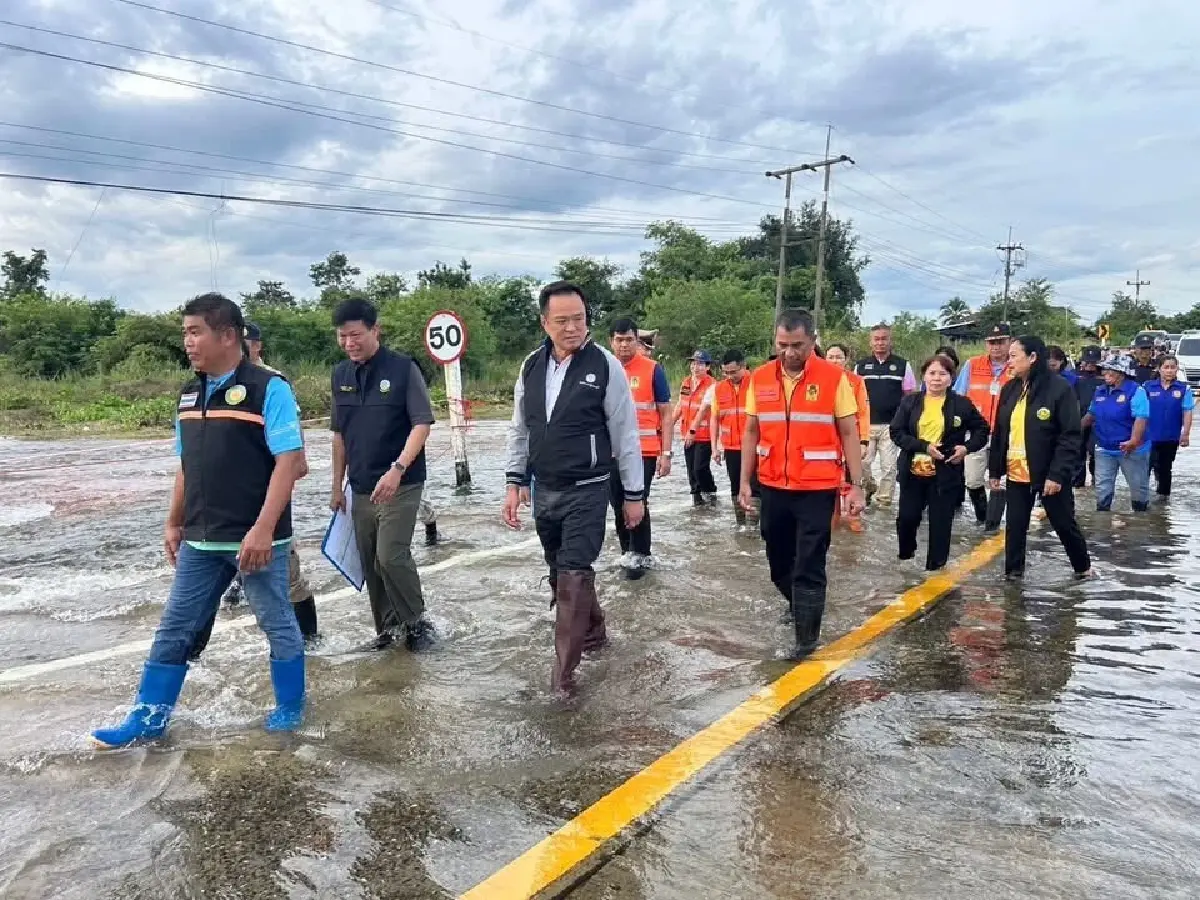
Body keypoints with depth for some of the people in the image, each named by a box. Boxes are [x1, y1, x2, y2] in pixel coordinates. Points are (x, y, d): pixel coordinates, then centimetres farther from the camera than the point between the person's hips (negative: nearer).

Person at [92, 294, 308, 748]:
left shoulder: (268, 389, -13)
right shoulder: (189, 395, 11)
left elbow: (290, 462, -18)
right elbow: (186, 466, 19)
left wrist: (263, 529, -23)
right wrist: (173, 523, 18)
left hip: (256, 538, -7)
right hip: (200, 541, 7)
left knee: (277, 624, 8)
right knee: (174, 628, 13)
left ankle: (290, 708, 26)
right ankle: (147, 719, 27)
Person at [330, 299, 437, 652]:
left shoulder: (403, 367, -9)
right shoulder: (340, 375, 7)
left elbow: (422, 424, -14)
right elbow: (339, 434, 15)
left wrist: (397, 469, -25)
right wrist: (338, 485, 14)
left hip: (401, 484, -6)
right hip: (361, 487, 6)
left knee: (391, 556, -12)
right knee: (370, 563, 9)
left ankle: (417, 623, 8)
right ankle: (387, 628, 24)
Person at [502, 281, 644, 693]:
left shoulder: (605, 366, -11)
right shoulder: (531, 366, 3)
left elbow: (626, 434, -7)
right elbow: (519, 429, 11)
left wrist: (634, 494, -5)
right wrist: (515, 482, 6)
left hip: (587, 492, -5)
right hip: (543, 491, 5)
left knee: (573, 575, -8)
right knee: (561, 574, 17)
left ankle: (564, 668, 2)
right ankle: (593, 632, 40)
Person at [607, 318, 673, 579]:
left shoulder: (653, 369, -3)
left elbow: (665, 414, -1)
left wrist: (665, 453, -7)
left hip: (644, 451, -4)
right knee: (618, 505, 10)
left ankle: (641, 555, 12)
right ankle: (627, 552, 26)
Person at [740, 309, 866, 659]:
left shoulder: (834, 378, -8)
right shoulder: (760, 378, 2)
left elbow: (849, 434, -5)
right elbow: (752, 433, 8)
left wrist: (857, 486, -7)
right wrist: (744, 482, 6)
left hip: (817, 489, -4)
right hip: (773, 488, 4)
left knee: (809, 566, 0)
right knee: (779, 563, 17)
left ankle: (806, 635, 12)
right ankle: (800, 607, 43)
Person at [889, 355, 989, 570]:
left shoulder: (962, 404, 0)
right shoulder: (910, 401, 2)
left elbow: (982, 430, 10)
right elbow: (896, 432, -4)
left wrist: (967, 447, -8)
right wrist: (924, 446, -16)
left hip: (946, 474, -1)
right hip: (913, 472, 1)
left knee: (940, 523, 3)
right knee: (906, 517, 5)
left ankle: (935, 567, 16)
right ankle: (905, 554, 33)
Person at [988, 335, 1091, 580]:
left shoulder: (1060, 389, -13)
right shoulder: (1010, 389, 5)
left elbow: (1070, 437, -16)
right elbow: (999, 433, 10)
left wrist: (1057, 474, -21)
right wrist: (994, 470, 9)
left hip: (1049, 474, -5)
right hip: (1016, 474, 5)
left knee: (1064, 524, 11)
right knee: (1015, 525, 8)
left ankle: (1083, 567, 32)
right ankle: (1013, 573, 20)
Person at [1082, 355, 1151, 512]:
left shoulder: (1135, 390, -16)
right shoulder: (1100, 391, 5)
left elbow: (1141, 417, -26)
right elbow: (1092, 414, 18)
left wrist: (1133, 441, -38)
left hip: (1131, 449, -5)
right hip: (1104, 449, 5)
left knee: (1138, 486, 11)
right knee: (1102, 488, 9)